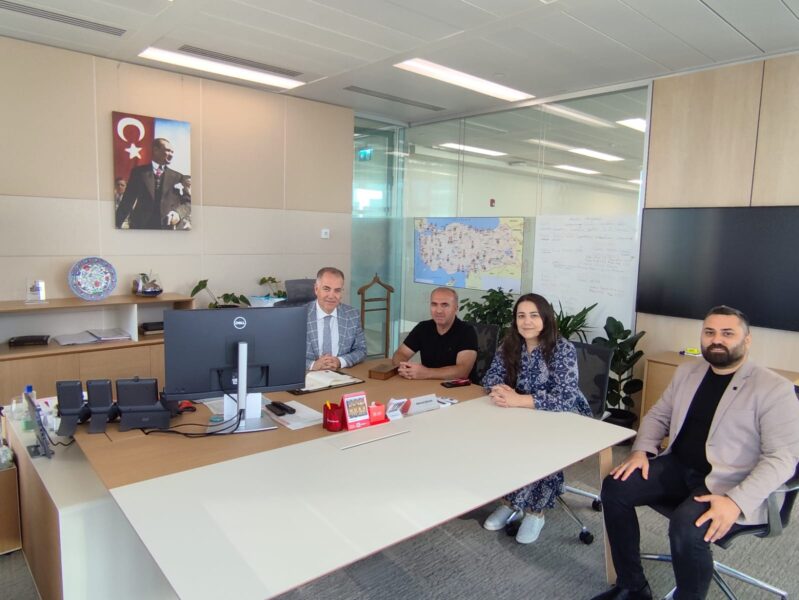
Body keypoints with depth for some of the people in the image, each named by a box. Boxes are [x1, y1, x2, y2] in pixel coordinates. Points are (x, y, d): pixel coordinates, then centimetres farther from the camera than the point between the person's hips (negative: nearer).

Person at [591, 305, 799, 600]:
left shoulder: (774, 388, -9)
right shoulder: (686, 371, 9)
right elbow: (658, 415, 17)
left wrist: (737, 501, -27)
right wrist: (641, 451, -3)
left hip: (729, 483, -6)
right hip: (678, 467, 6)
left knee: (686, 527, -33)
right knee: (615, 487, -11)